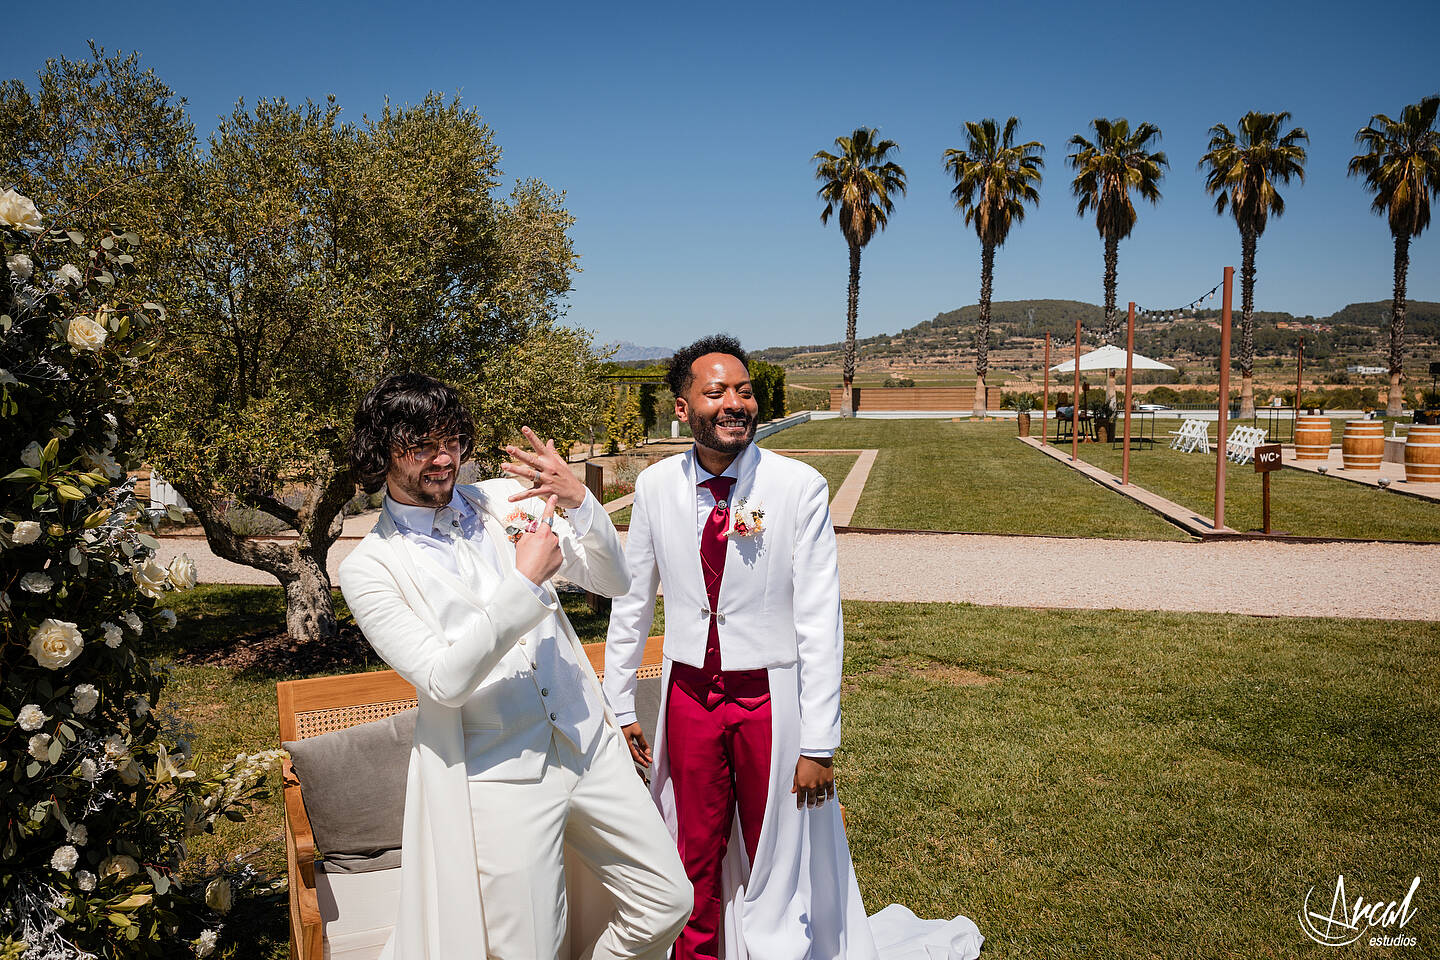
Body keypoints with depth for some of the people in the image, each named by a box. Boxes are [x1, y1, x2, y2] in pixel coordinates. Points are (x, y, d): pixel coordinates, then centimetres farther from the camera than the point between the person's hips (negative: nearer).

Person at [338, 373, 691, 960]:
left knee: (667, 902, 12)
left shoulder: (506, 499, 4)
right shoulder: (368, 569, -7)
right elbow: (444, 681, -17)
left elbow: (612, 581, 3)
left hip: (589, 743, 4)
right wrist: (527, 582, -22)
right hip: (497, 778, -4)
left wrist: (578, 500, -14)